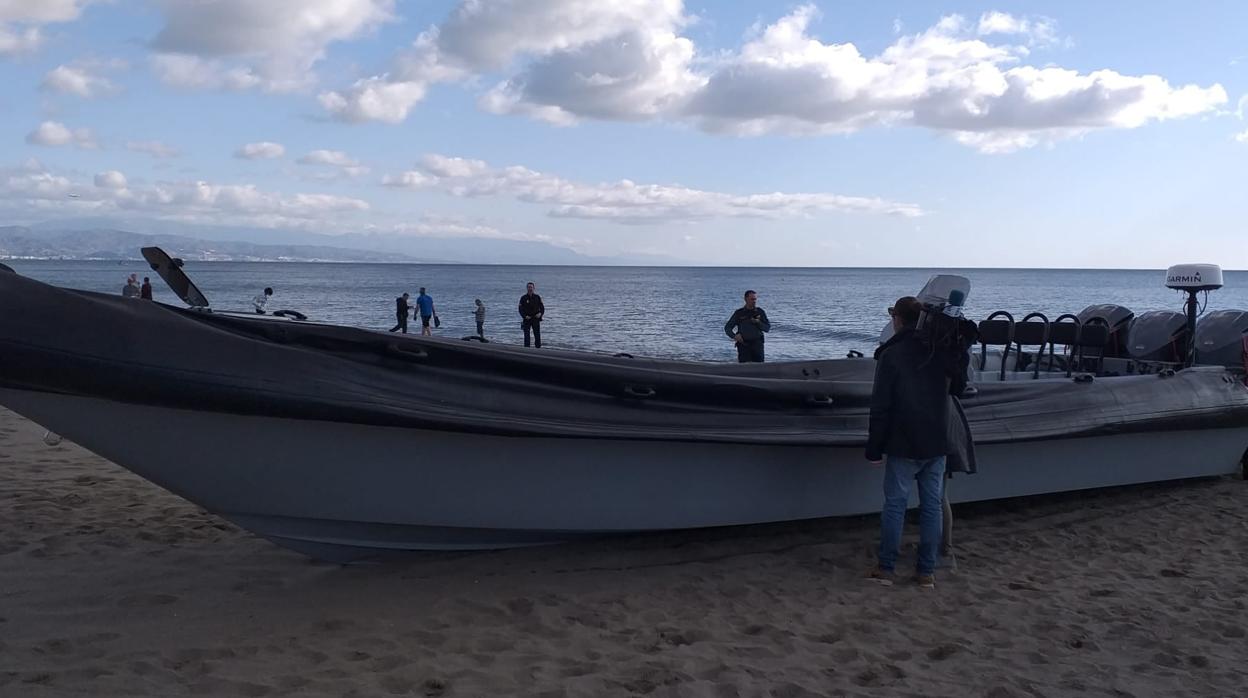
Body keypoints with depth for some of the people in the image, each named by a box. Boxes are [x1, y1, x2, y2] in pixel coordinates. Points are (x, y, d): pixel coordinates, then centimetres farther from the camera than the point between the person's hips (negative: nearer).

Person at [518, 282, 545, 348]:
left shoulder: (537, 297, 5)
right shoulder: (523, 298, 1)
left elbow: (542, 307, 7)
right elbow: (520, 309, -1)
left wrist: (540, 313, -13)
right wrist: (525, 316, -16)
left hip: (536, 319, 1)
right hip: (527, 320, -1)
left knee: (537, 336, -2)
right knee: (527, 336, 0)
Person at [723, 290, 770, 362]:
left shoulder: (760, 312, 8)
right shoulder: (739, 313, 5)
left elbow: (768, 328, 7)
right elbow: (727, 327, 7)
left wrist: (758, 322, -10)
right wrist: (734, 336, -12)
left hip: (757, 343, 1)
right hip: (743, 343, -1)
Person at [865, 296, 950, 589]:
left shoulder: (890, 354, -11)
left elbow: (880, 406, -11)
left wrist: (874, 448, -5)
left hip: (904, 444, -4)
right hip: (936, 443, 4)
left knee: (895, 504, 4)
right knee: (932, 505, 7)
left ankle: (886, 568, 10)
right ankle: (927, 571, 12)